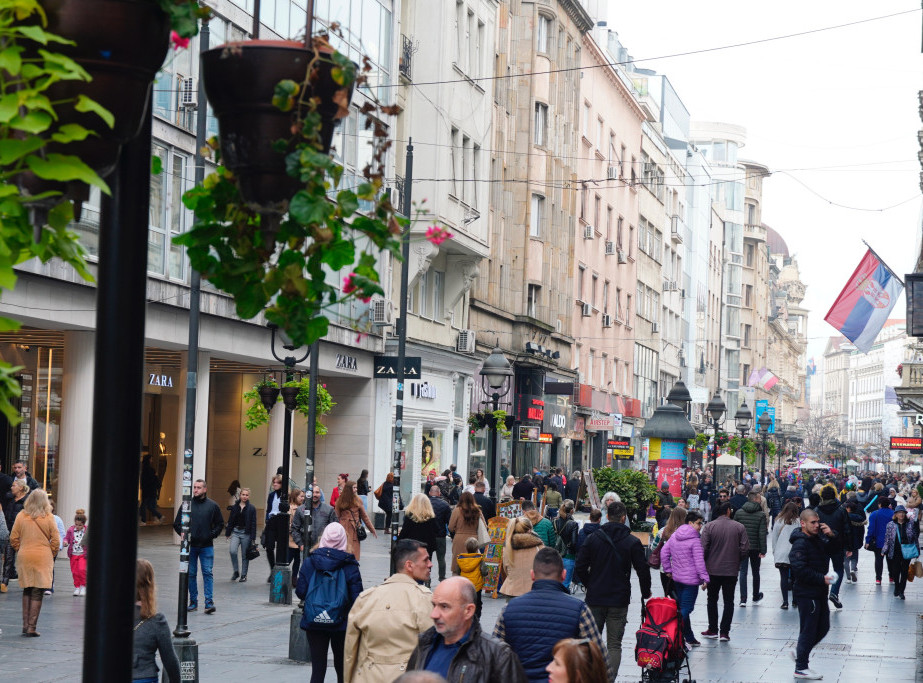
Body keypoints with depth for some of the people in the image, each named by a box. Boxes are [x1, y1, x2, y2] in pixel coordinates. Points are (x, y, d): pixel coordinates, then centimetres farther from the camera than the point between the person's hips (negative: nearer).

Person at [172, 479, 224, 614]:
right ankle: (193, 602, 14)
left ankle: (209, 602, -7)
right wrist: (182, 533, -4)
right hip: (190, 545, 1)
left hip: (207, 546, -1)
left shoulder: (212, 506, 4)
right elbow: (177, 523, 12)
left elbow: (220, 524, 13)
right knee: (191, 574, 6)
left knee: (207, 573, -6)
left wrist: (213, 534, 0)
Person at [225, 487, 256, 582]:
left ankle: (243, 575, 17)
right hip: (236, 532, 2)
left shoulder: (251, 508, -2)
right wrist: (227, 533, 8)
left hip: (246, 533, -2)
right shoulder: (235, 507, 5)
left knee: (245, 555, 4)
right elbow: (230, 521, 11)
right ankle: (236, 572, 1)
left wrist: (253, 538, -7)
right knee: (232, 551, -17)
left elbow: (253, 524, -3)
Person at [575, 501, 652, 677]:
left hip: (595, 599, 2)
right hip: (619, 601, -2)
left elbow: (580, 568, -2)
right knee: (614, 645, 3)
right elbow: (643, 571, -4)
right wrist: (646, 594, 12)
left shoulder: (593, 539, -1)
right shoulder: (632, 542, -6)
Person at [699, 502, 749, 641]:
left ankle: (713, 630, 19)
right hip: (732, 570, 0)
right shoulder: (739, 527, -5)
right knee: (729, 601, 8)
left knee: (712, 599, 16)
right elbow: (745, 549, -6)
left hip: (713, 570, 0)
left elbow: (703, 549, -11)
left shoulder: (709, 527, -7)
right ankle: (724, 632, 3)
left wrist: (705, 564, 5)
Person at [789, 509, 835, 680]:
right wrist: (822, 578, -23)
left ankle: (801, 652, 32)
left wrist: (832, 535, -3)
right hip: (806, 593, -9)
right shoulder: (800, 544, -16)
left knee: (823, 627, 16)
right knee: (809, 630, -3)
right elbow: (800, 570, -23)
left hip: (819, 593, 9)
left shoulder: (819, 539, 13)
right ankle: (801, 668, 6)